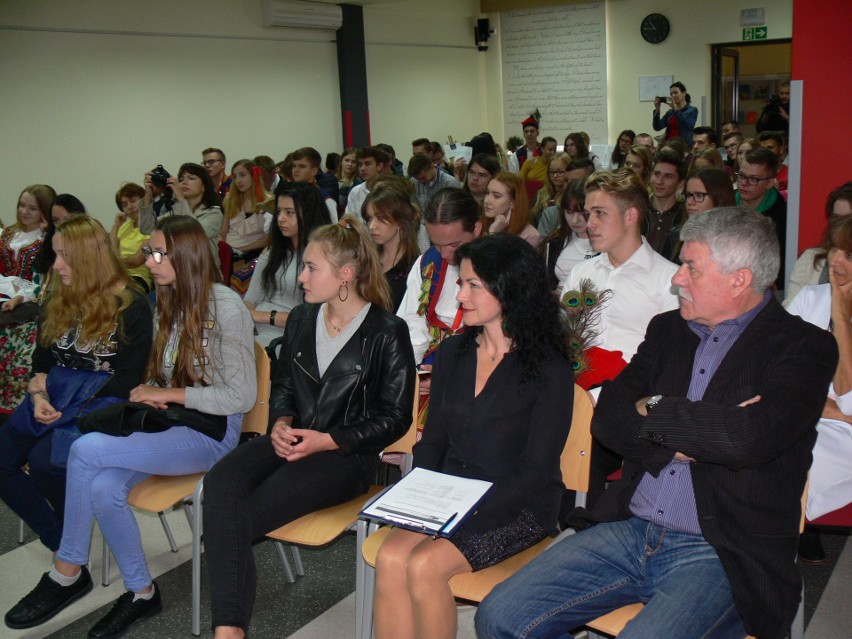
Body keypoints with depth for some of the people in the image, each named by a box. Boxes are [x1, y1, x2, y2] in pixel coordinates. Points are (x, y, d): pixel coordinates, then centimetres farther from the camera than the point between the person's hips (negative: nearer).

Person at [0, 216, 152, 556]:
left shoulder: (131, 306, -8)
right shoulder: (57, 304, 12)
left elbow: (127, 379, -12)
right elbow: (41, 364, 13)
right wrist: (40, 396, -9)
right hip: (55, 405, 7)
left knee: (46, 461, -29)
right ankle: (58, 540, -1)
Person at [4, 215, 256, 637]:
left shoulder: (226, 309, -13)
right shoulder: (167, 304, 10)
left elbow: (242, 397, -15)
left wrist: (169, 394, -13)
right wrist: (150, 394, -6)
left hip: (211, 432, -6)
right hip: (169, 423, 6)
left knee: (87, 449, -22)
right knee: (104, 487, -23)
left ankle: (67, 573, -1)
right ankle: (140, 593, -2)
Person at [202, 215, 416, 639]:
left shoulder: (387, 333, -5)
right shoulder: (300, 320, 13)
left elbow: (394, 417, -5)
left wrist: (327, 441, -13)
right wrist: (281, 422, -2)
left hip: (348, 453, -5)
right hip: (291, 440, 6)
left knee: (239, 516, -24)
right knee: (221, 483, -26)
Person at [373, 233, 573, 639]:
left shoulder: (549, 369, -9)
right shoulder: (452, 353, 10)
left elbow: (535, 472, -11)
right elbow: (432, 441, 12)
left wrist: (471, 514, -20)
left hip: (516, 509, -5)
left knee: (424, 566, -27)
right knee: (390, 559, -23)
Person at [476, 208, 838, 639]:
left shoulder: (804, 348, -4)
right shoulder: (667, 329, 14)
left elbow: (746, 438, -22)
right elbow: (607, 418, 5)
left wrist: (654, 409, -6)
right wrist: (681, 439, -12)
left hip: (721, 555, -5)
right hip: (627, 531, 5)